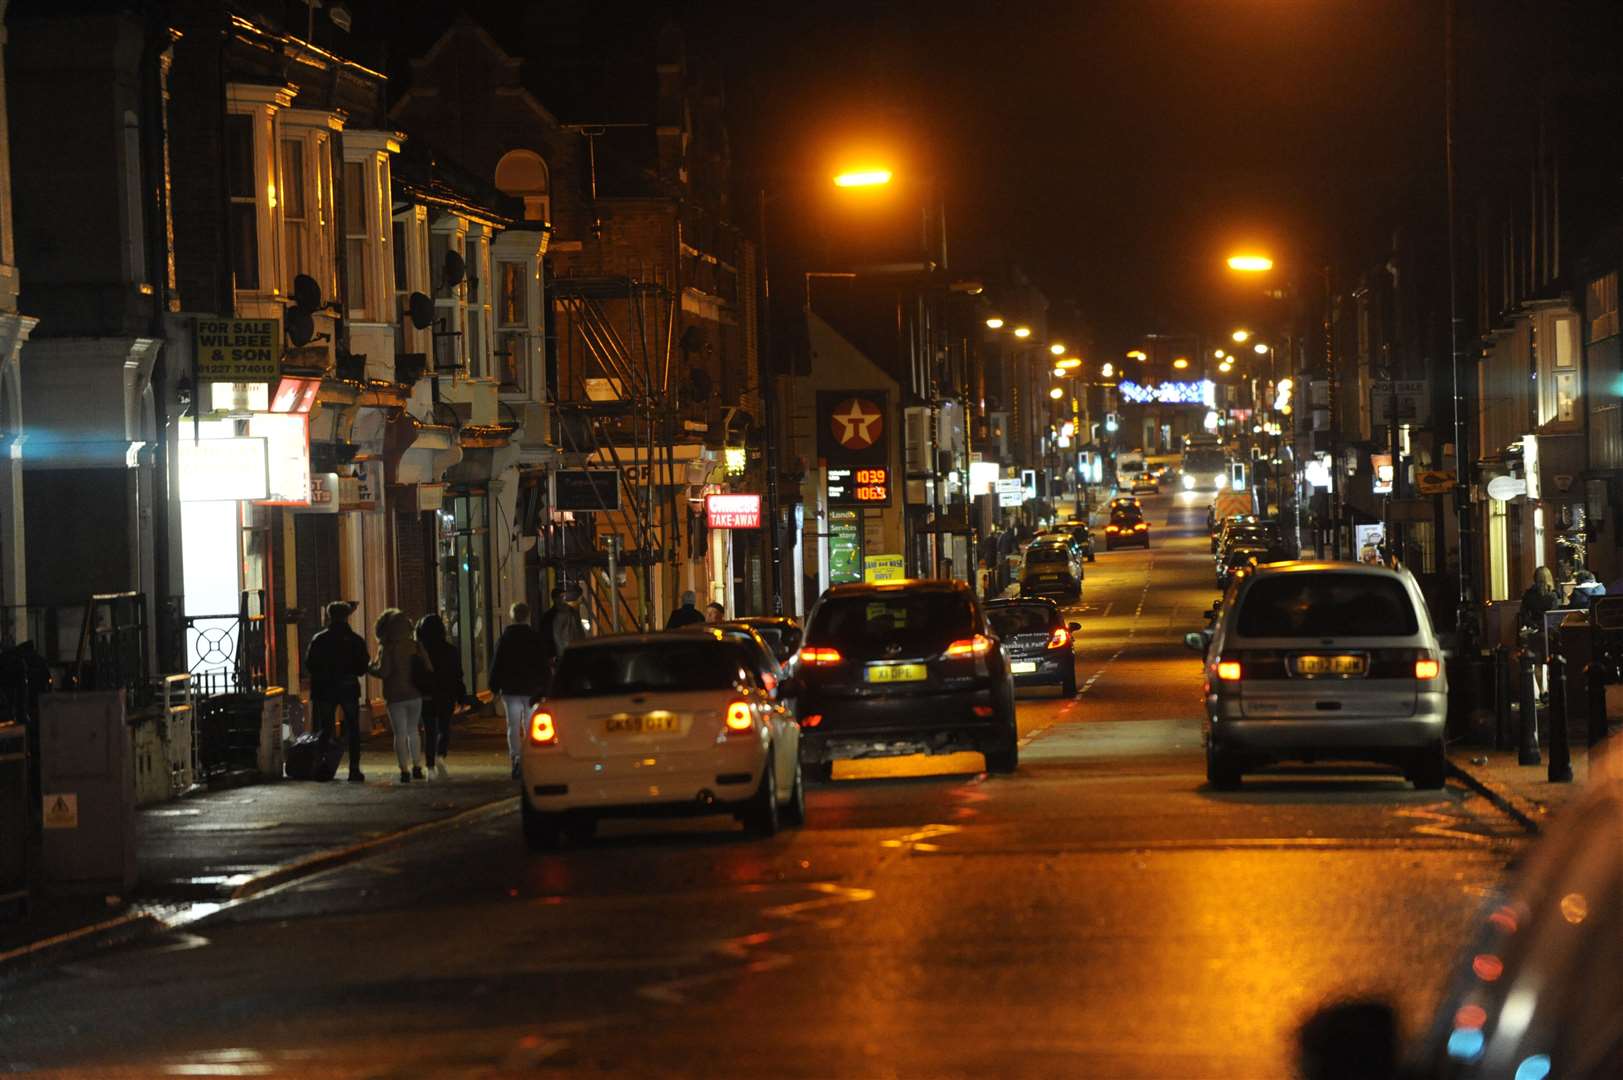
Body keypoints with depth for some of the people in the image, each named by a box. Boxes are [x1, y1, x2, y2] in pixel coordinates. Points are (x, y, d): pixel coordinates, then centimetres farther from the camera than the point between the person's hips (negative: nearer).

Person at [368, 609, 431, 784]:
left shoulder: (387, 648, -13)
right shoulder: (415, 646, 0)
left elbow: (383, 671, -20)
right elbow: (428, 669, 0)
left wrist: (370, 668, -2)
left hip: (395, 696, -4)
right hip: (415, 694, 4)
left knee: (400, 734, 2)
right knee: (413, 731, 19)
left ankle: (404, 770, -4)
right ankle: (417, 768, 19)